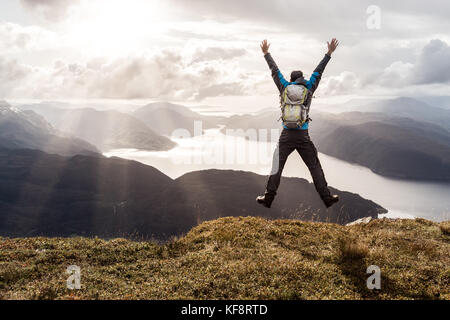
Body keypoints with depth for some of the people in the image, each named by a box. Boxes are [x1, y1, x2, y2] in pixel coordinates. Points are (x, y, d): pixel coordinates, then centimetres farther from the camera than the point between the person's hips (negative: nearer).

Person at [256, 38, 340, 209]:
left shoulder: (284, 87, 6)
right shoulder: (308, 89, 5)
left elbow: (275, 71, 16)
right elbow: (318, 71, 13)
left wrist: (266, 53, 29)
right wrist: (329, 53, 23)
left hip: (286, 136, 0)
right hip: (303, 137, 0)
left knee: (277, 167, 6)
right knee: (315, 167, 6)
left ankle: (268, 198, 7)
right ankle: (327, 198, 9)